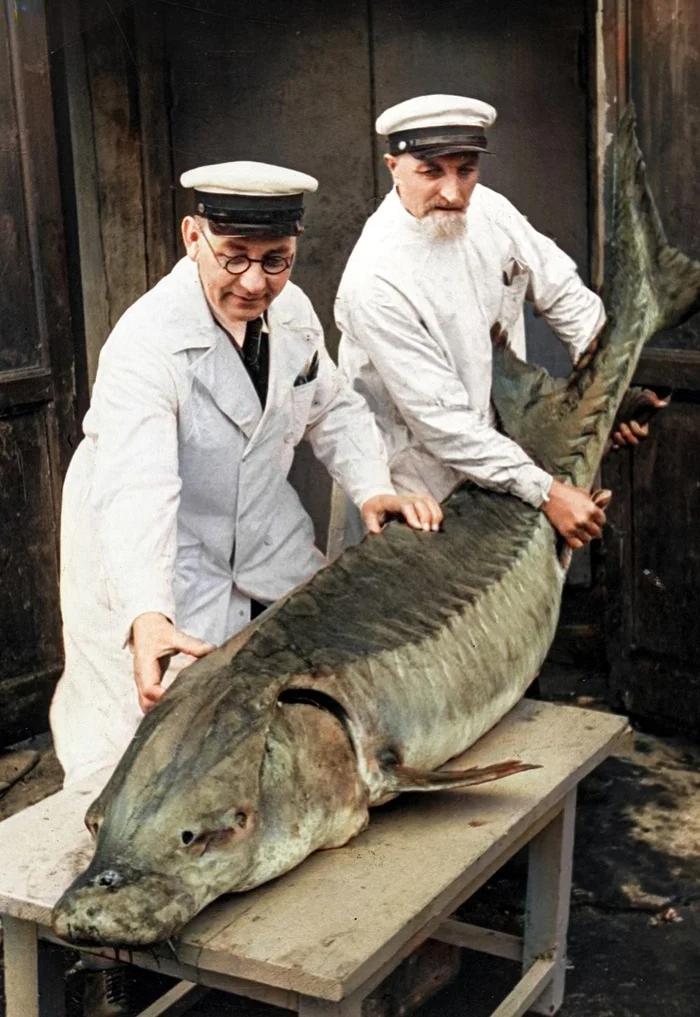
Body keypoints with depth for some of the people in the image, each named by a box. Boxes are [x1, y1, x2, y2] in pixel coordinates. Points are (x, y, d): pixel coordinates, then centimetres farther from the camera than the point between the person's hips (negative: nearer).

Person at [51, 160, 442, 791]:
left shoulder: (292, 309, -5)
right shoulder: (147, 342, -28)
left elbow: (334, 410, 10)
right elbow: (137, 491, -39)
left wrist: (373, 489, -8)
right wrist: (147, 617, -52)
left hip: (271, 550, 7)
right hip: (151, 572, -6)